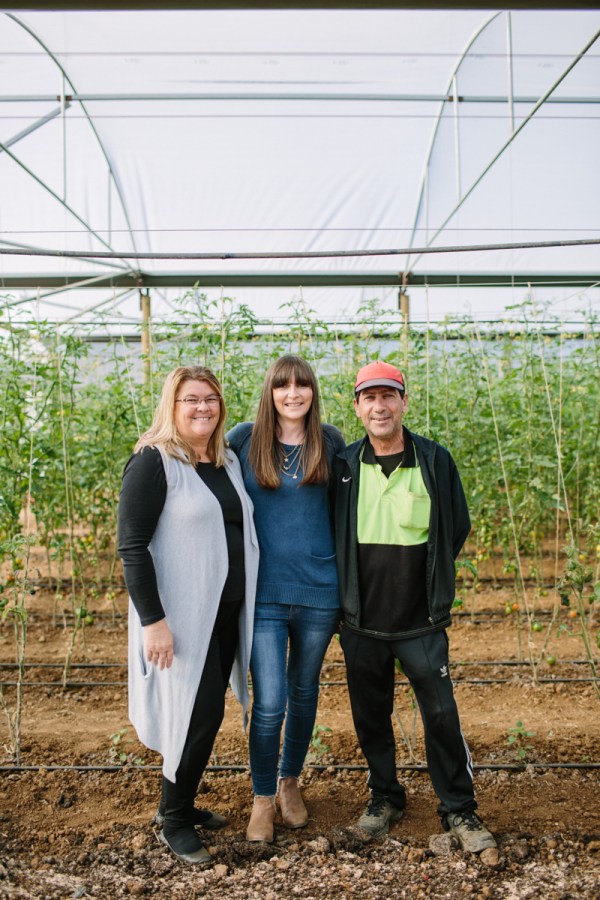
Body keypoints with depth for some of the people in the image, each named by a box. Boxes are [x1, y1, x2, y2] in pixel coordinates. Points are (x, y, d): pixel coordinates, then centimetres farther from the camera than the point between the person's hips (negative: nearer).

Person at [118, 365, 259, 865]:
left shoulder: (228, 463, 10)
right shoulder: (154, 462, -11)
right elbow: (132, 546, -15)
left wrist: (247, 602, 13)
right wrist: (153, 620, -19)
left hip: (227, 611, 7)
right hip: (182, 615, -7)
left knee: (208, 711, 13)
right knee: (200, 711, -3)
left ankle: (181, 802, 32)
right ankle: (173, 822, 17)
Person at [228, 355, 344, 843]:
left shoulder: (330, 443, 1)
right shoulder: (244, 439, -3)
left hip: (318, 588, 2)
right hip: (264, 590, -2)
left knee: (304, 692, 16)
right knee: (269, 703, -4)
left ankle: (290, 781, 38)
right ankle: (263, 797, 18)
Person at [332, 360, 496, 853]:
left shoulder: (435, 460, -4)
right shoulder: (343, 465, -1)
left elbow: (457, 528, 6)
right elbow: (330, 535, 11)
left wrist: (430, 578, 6)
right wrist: (351, 583, 6)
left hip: (421, 622, -2)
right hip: (361, 623, 2)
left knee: (442, 715, 3)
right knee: (370, 717, 14)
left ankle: (460, 810, 22)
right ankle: (385, 797, 35)